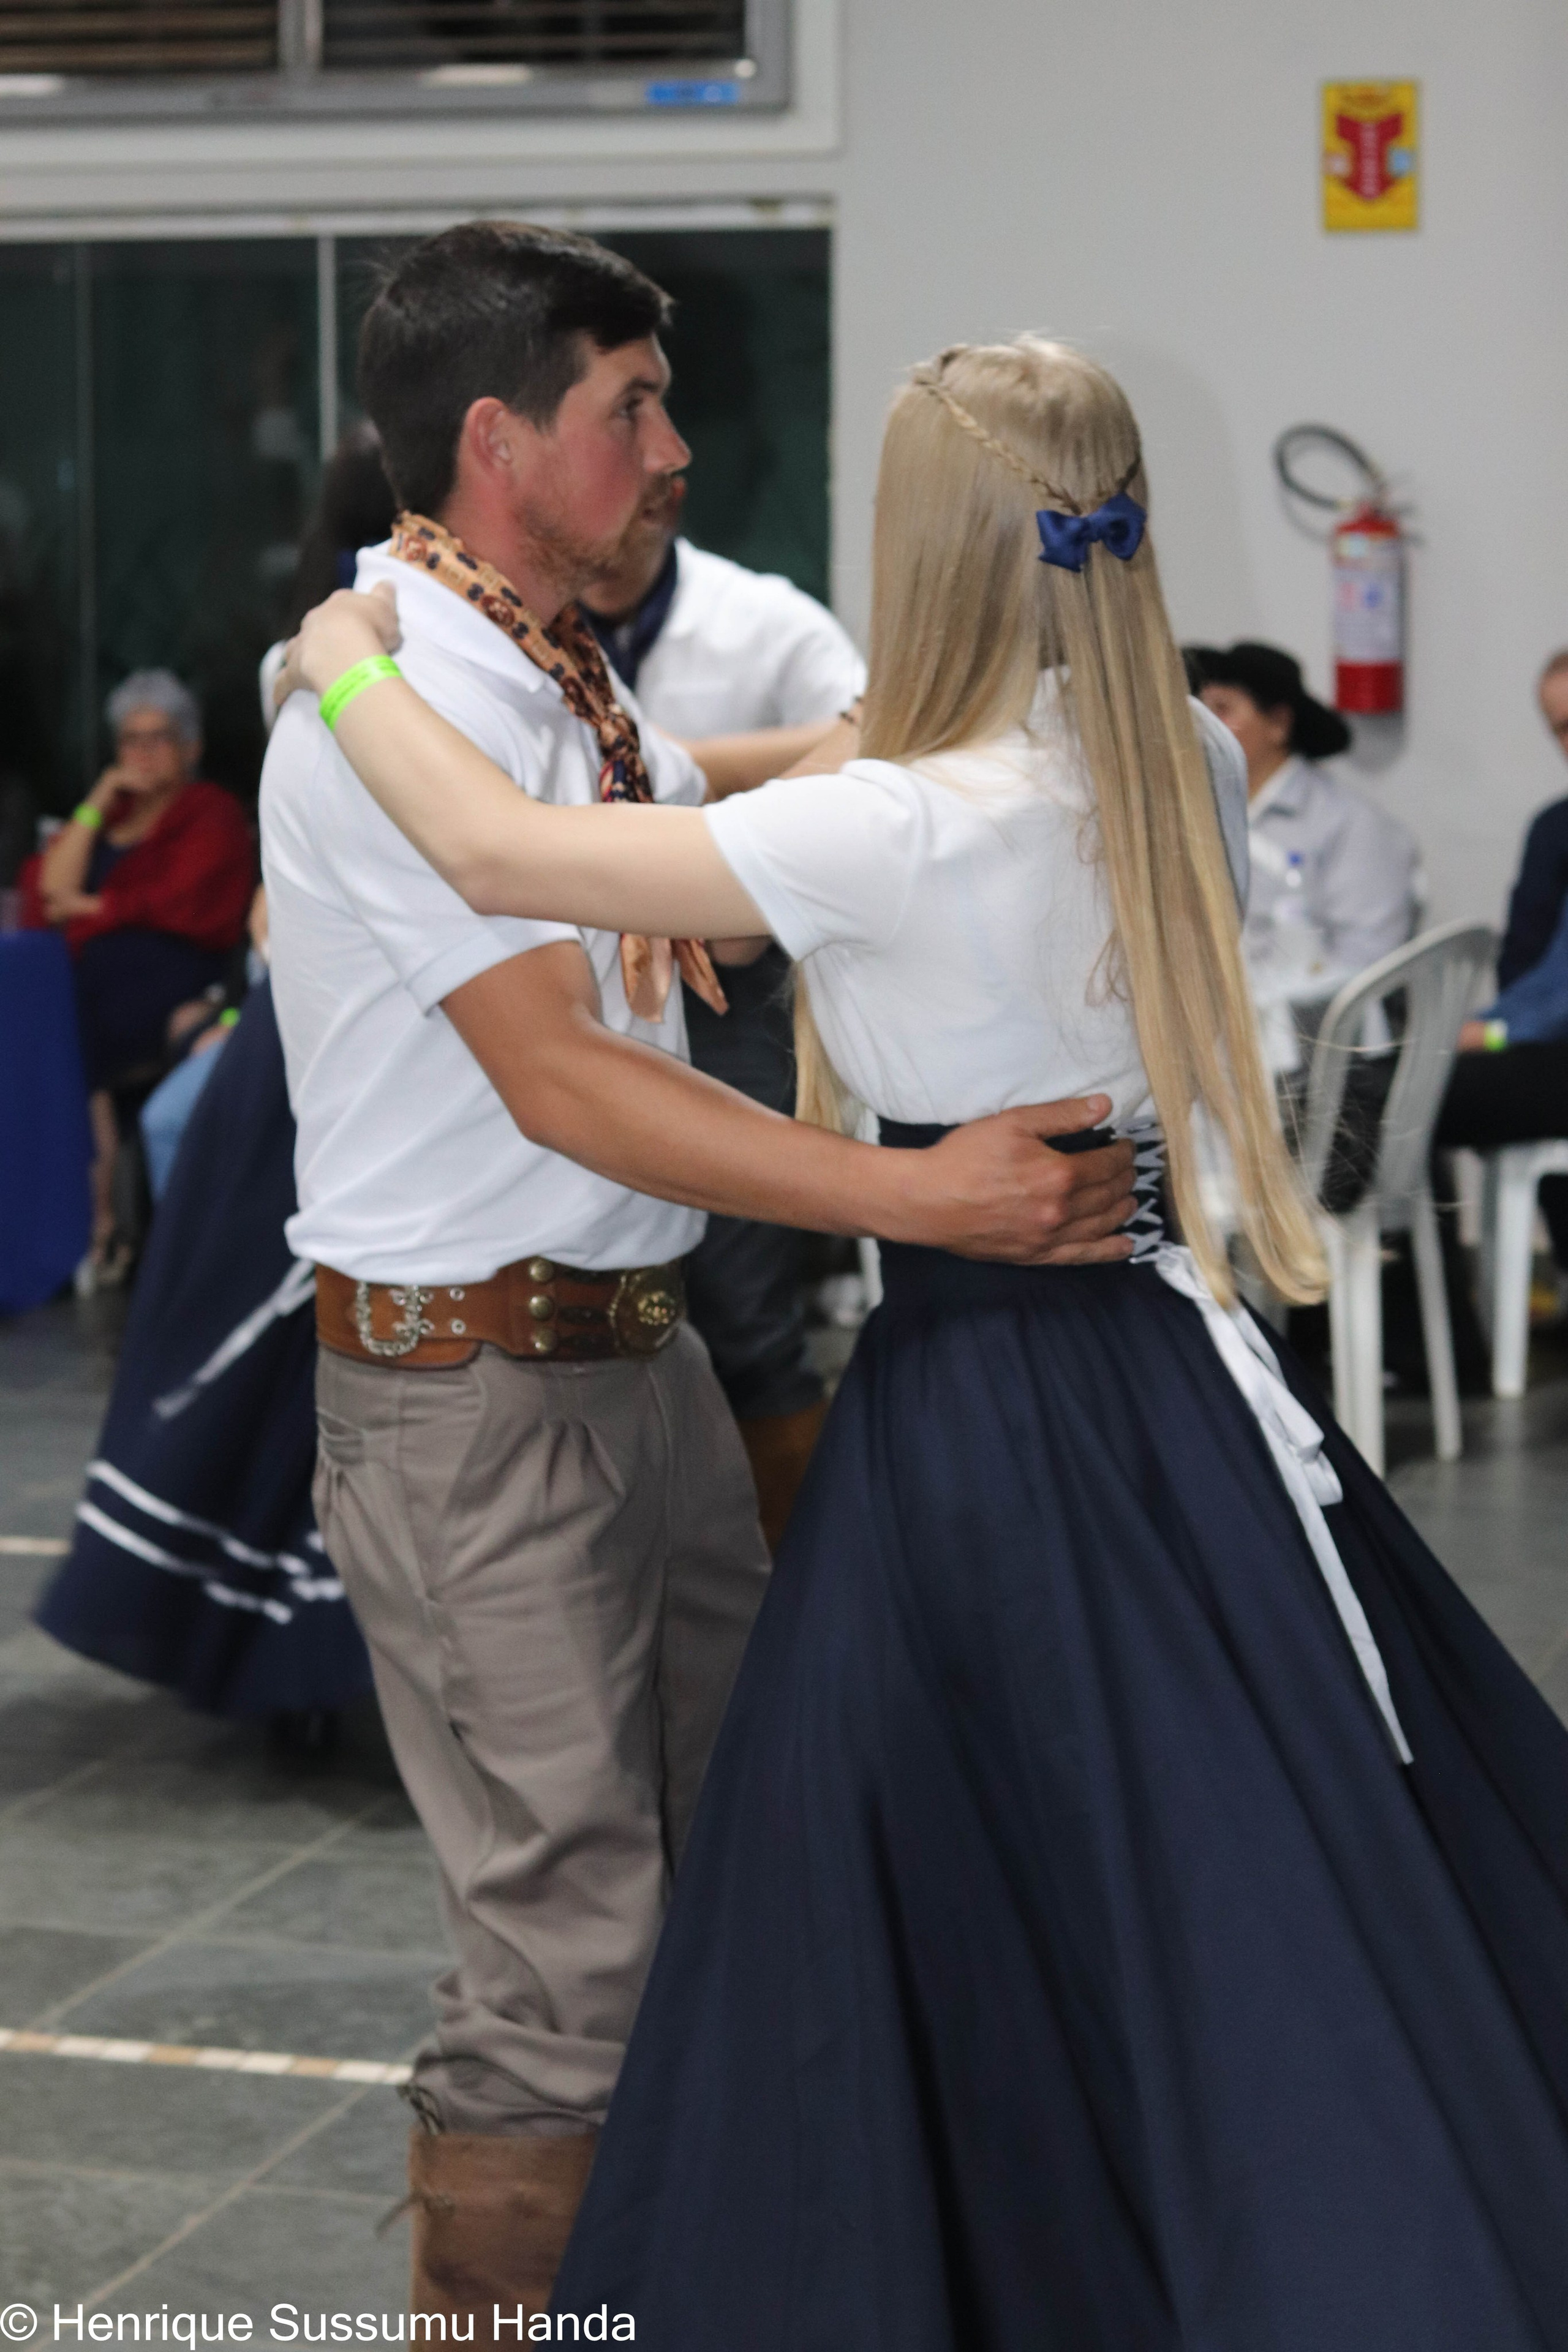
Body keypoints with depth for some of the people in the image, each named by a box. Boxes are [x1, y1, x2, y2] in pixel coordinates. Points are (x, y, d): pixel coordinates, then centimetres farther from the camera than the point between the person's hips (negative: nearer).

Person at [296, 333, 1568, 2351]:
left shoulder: (908, 832, -20)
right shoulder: (1139, 775, 3)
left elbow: (494, 848, -19)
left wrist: (346, 668, -3)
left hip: (984, 1408, -8)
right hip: (1151, 1347, 8)